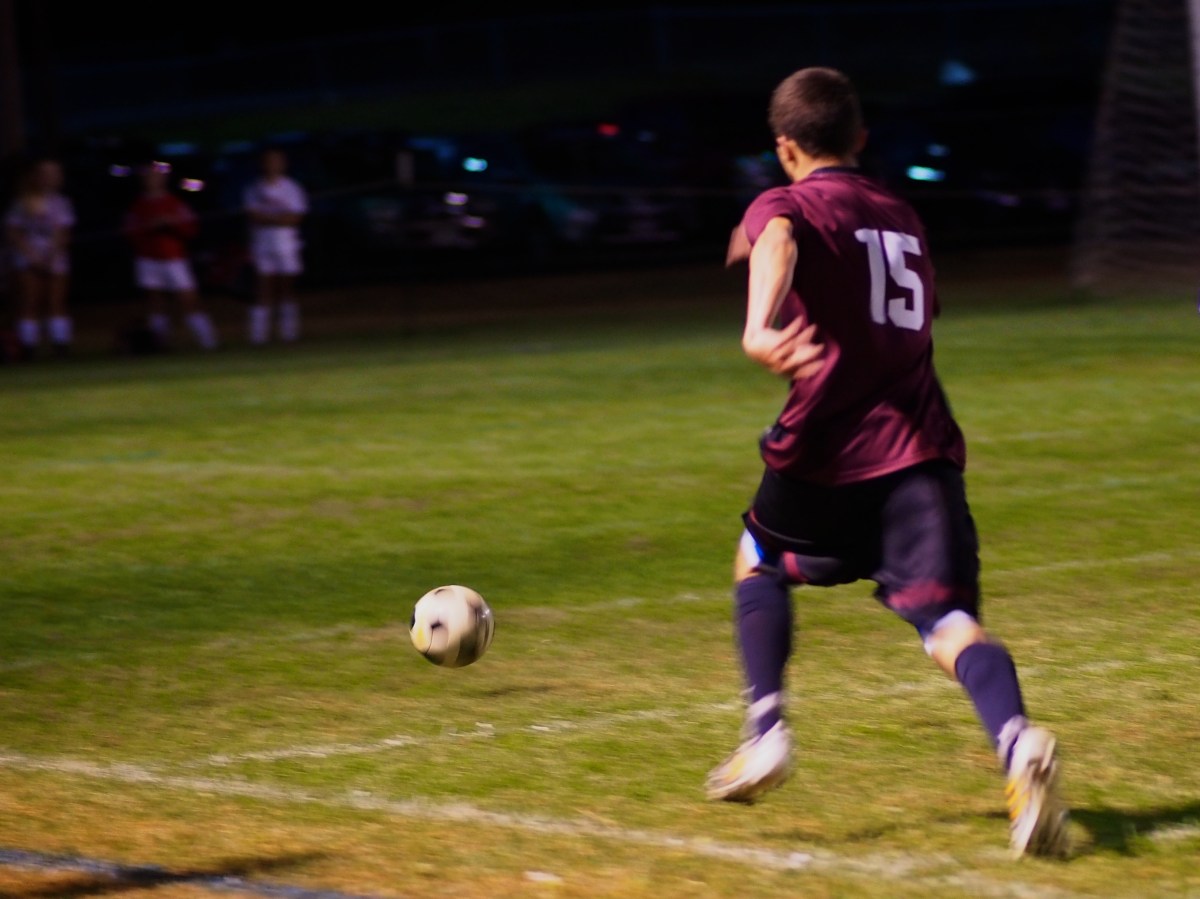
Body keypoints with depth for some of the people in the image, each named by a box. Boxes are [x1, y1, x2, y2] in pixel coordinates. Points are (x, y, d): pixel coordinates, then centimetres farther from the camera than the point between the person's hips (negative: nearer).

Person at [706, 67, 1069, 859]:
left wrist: (760, 329, -41)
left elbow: (776, 245, -22)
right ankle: (1019, 743, -37)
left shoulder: (787, 205, 4)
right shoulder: (903, 217, 22)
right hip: (923, 448, 3)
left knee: (760, 562, 27)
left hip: (829, 448, -3)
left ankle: (766, 731, 14)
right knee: (948, 619, -8)